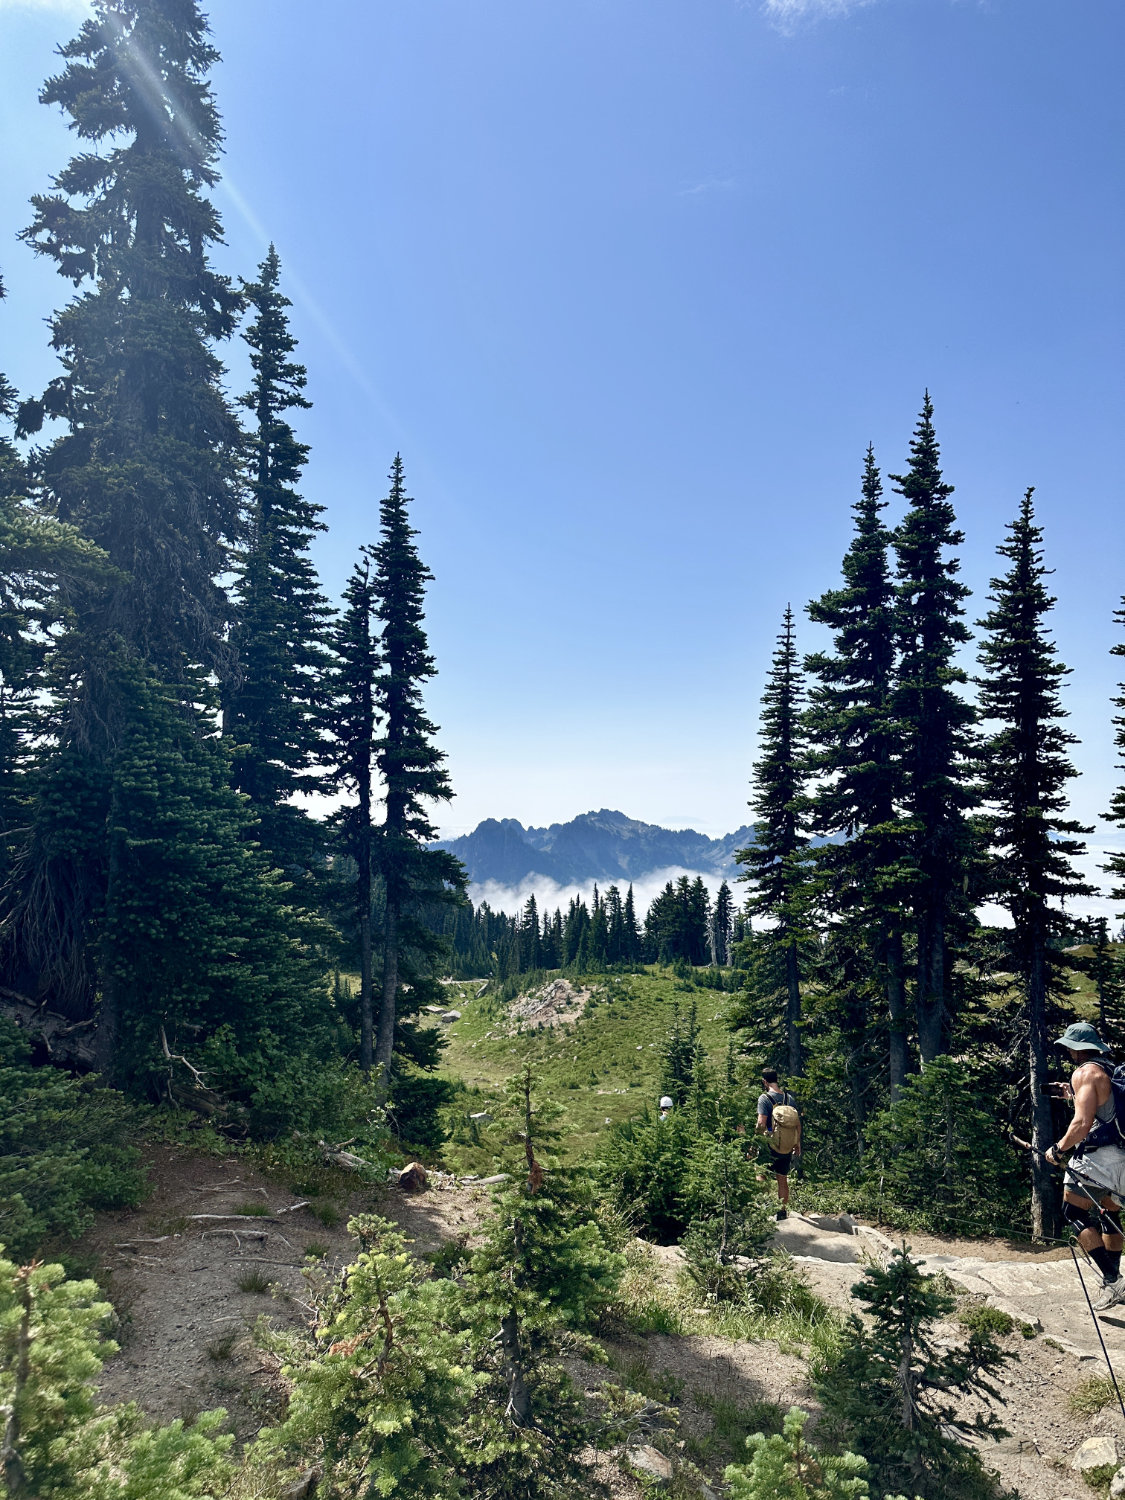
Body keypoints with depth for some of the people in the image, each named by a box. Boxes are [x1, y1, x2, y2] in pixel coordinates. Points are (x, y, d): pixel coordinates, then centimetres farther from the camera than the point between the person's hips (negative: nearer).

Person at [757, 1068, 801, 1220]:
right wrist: (797, 1143, 18)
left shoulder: (764, 1098, -13)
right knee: (783, 1180, 16)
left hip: (770, 1145, -5)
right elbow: (798, 1123, 8)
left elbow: (761, 1123, -20)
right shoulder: (789, 1098, 3)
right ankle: (783, 1210, 21)